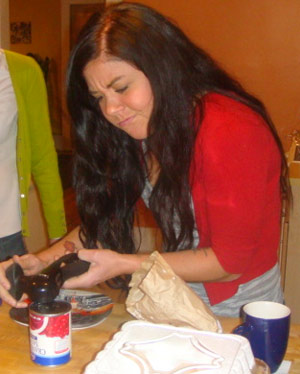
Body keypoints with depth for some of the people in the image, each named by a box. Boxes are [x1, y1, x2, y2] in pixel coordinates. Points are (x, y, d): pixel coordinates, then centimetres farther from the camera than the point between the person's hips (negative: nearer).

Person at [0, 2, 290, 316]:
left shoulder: (230, 133, -23)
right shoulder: (139, 130, -1)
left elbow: (229, 261, -18)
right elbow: (102, 221, 4)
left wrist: (122, 264, -21)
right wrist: (42, 261, -12)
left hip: (240, 314, -6)